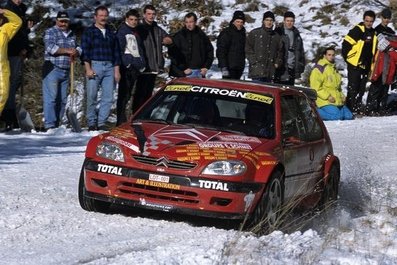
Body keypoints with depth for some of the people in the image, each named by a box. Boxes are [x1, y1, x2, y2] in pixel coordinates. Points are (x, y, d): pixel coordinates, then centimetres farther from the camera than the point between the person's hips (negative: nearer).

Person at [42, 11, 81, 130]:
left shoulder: (71, 34, 19)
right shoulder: (50, 32, -1)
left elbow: (78, 48, 15)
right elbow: (50, 47, -16)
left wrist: (75, 52, -9)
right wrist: (67, 51, -17)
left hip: (66, 70, 7)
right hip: (52, 70, -7)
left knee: (62, 99, 7)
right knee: (51, 98, -11)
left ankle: (57, 123, 14)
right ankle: (49, 124, -13)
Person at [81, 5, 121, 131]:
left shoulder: (111, 33, 18)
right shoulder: (89, 32, 5)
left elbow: (116, 52, 18)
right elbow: (85, 51, -2)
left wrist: (117, 70, 10)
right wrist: (88, 69, -11)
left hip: (109, 67, 4)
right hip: (94, 66, -4)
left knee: (108, 97, -2)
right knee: (92, 96, -4)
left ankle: (102, 122, 3)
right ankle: (92, 123, 4)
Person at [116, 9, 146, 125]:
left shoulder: (136, 32, 20)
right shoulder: (122, 30, -3)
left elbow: (140, 49, 25)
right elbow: (119, 48, -10)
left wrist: (142, 64, 14)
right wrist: (125, 63, -16)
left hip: (135, 67, 7)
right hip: (126, 67, -7)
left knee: (128, 94, 10)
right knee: (123, 94, -9)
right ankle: (121, 120, -10)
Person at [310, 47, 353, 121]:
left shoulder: (334, 69, 23)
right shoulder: (319, 68, -6)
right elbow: (315, 87, -13)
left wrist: (342, 96, 15)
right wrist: (327, 96, -18)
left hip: (338, 101, 9)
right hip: (325, 102, -9)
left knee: (349, 116, -2)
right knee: (337, 116, -26)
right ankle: (317, 112, -7)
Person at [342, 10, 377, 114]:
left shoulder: (374, 33, 11)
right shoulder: (357, 30, -11)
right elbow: (346, 44, -12)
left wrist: (372, 62, 17)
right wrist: (347, 57, -8)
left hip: (366, 66, 6)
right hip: (354, 64, -6)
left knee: (361, 89, 11)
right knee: (353, 88, -6)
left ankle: (358, 108, 19)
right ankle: (350, 109, -4)